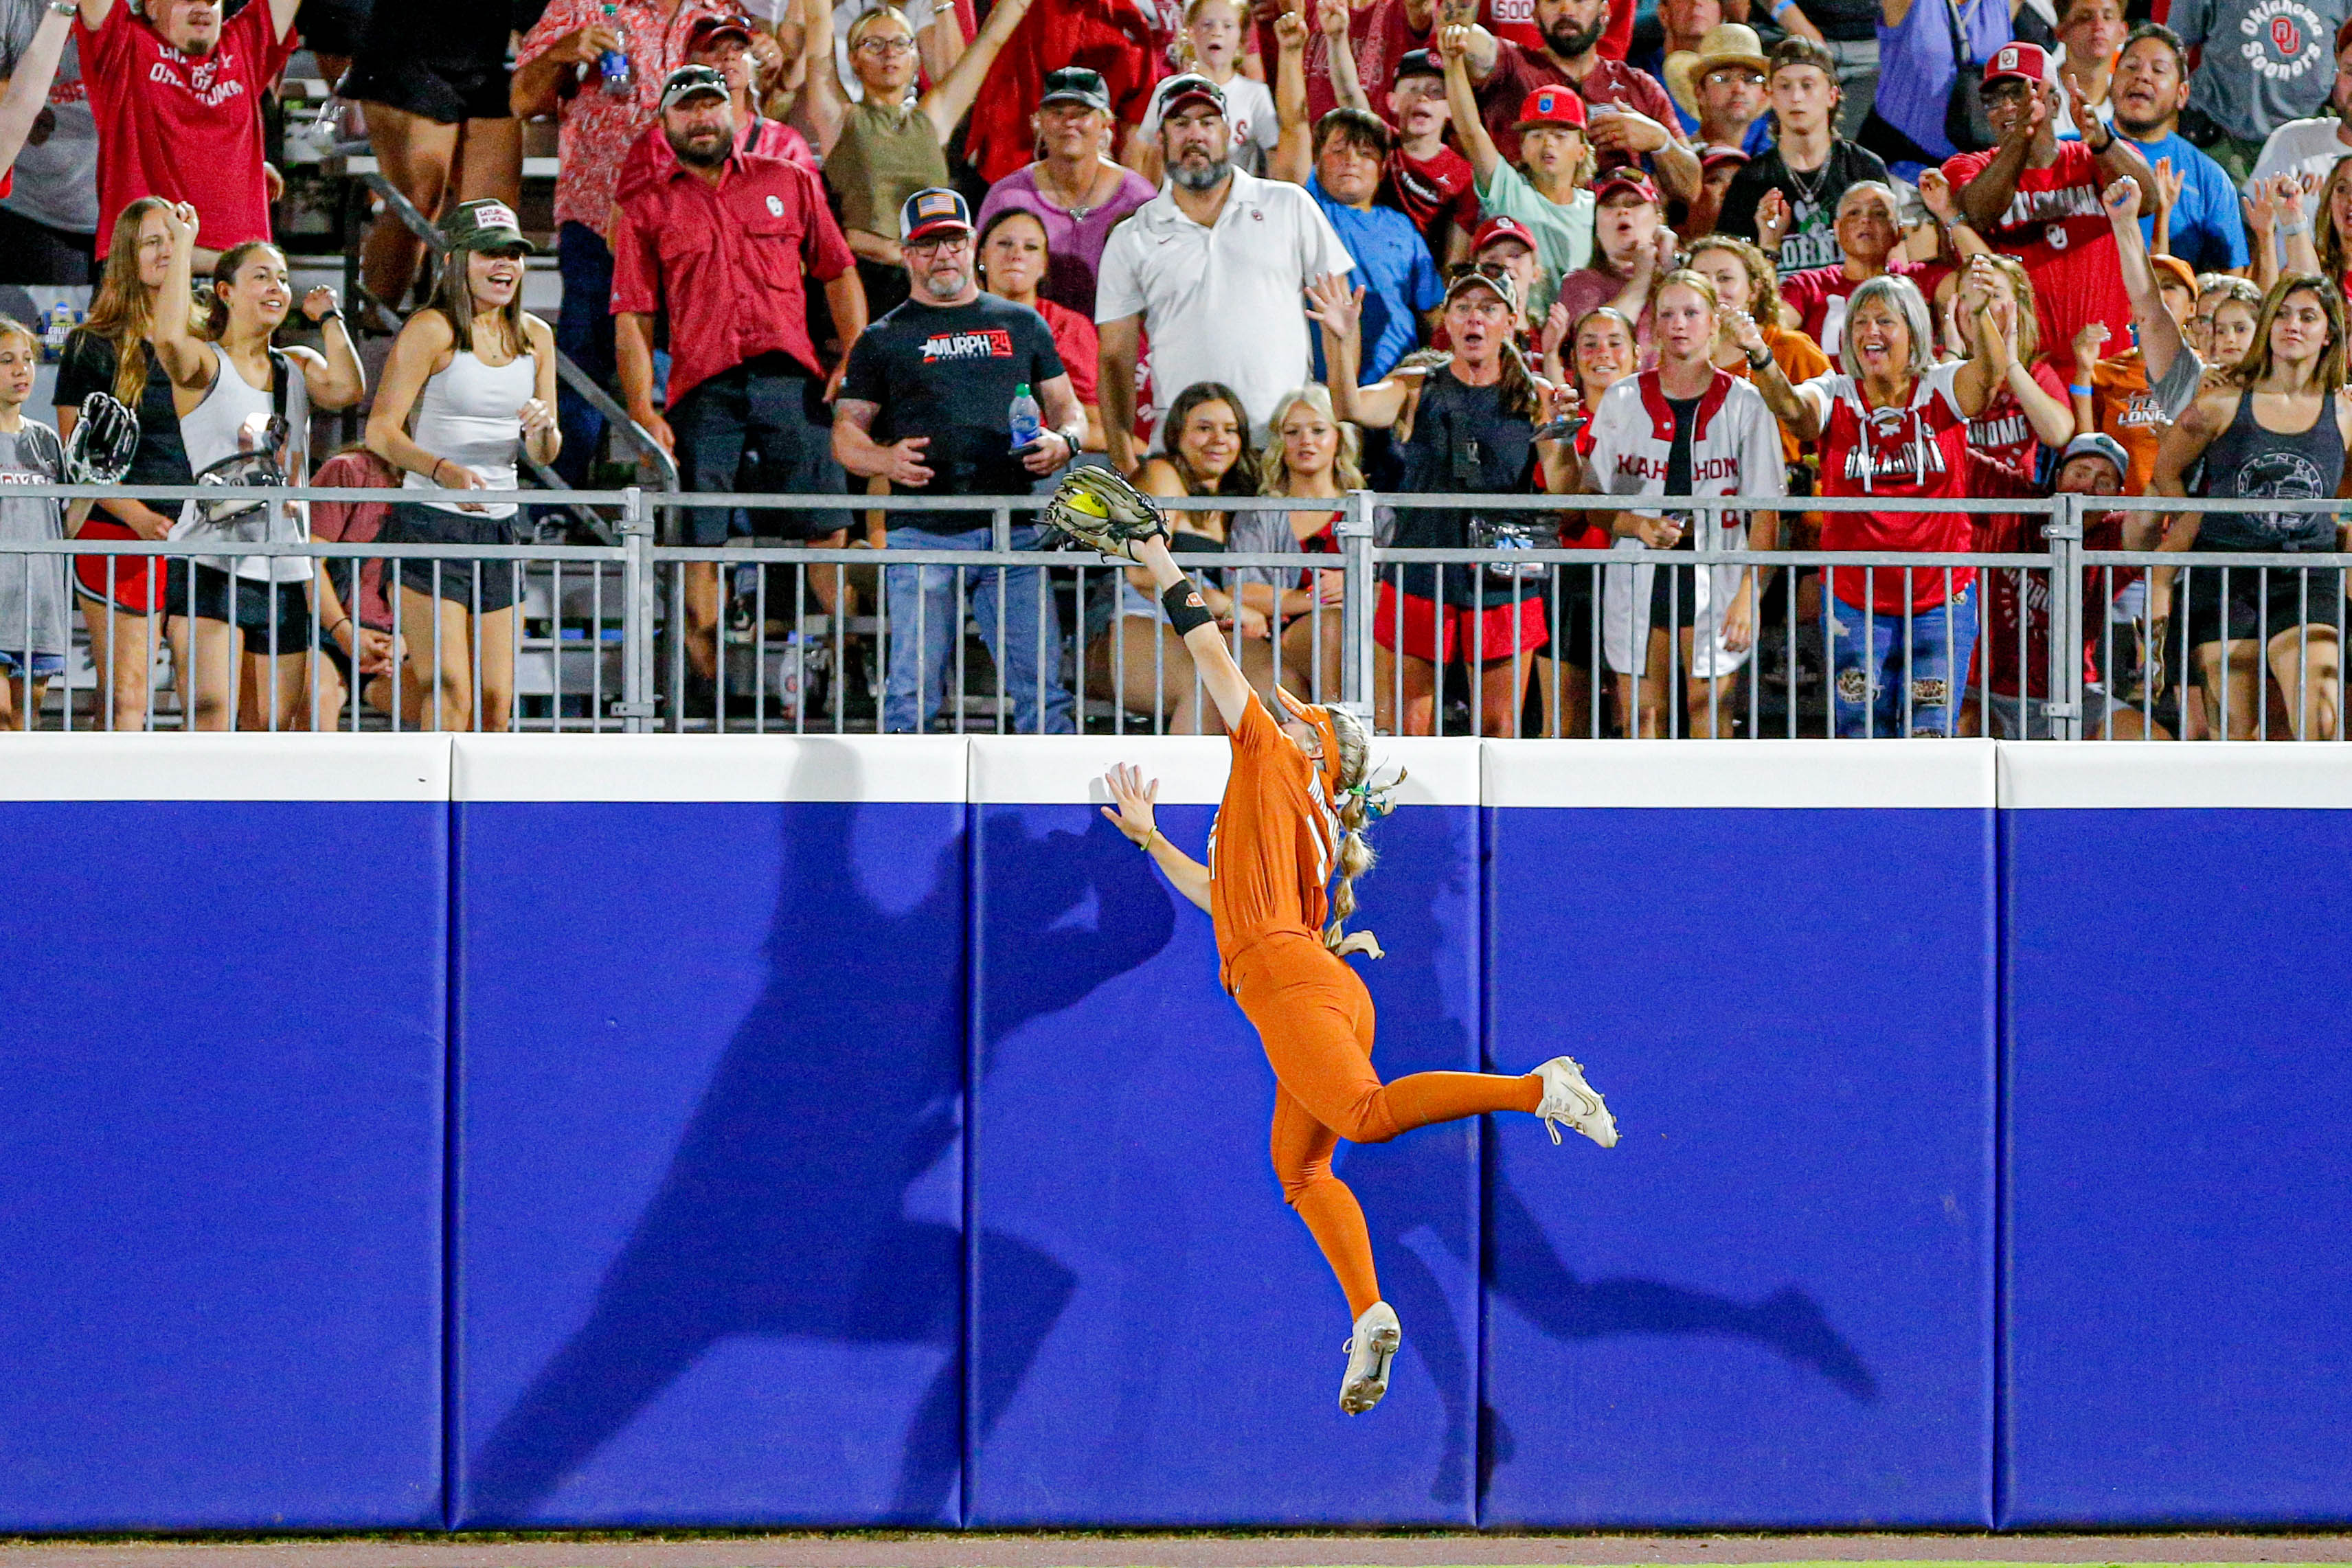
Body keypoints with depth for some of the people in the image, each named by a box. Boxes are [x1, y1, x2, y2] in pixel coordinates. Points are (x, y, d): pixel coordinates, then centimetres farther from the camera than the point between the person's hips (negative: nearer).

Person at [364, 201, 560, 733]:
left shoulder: (536, 337, 12)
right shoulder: (431, 331, -7)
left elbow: (544, 455, 14)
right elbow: (380, 430, -12)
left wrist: (542, 428, -10)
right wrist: (442, 469, -28)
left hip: (500, 526, 6)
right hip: (430, 524, -6)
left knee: (496, 702, 5)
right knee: (451, 693, -15)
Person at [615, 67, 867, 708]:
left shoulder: (790, 182, 16)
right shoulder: (647, 210, 12)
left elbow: (839, 273, 17)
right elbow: (633, 318, 7)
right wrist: (643, 410, -4)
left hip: (792, 380, 1)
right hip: (702, 391, 0)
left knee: (828, 528, -5)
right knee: (698, 540, -5)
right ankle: (707, 680, 0)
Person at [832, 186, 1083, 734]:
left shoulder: (1022, 325, 18)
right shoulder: (883, 340, 13)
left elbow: (1067, 407, 21)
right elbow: (846, 434, 11)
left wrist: (1064, 442, -3)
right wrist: (885, 459, -11)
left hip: (1014, 531, 1)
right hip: (922, 531, -1)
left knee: (1041, 684, -4)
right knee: (912, 687, -4)